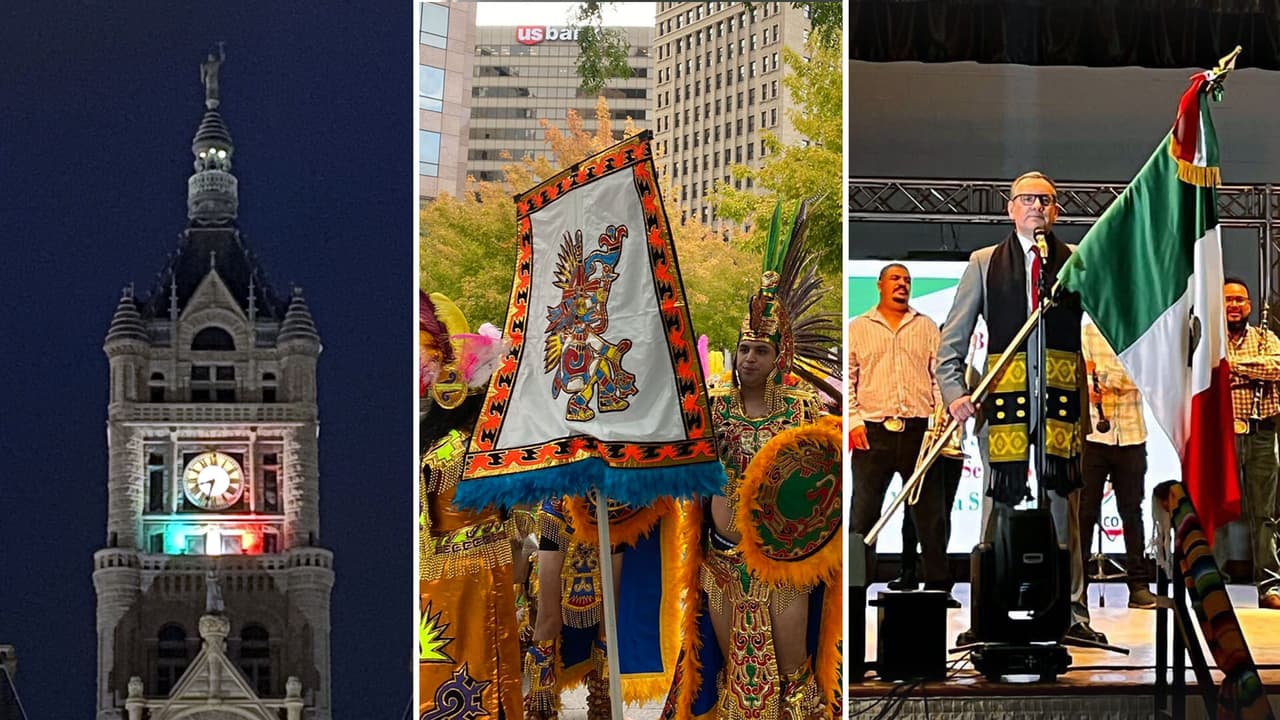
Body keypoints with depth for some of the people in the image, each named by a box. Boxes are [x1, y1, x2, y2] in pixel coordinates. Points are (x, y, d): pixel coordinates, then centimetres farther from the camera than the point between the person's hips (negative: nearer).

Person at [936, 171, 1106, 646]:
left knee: (1062, 507, 0)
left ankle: (1071, 616, 4)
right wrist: (954, 391, -1)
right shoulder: (984, 263, 14)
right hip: (1004, 397, 0)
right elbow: (952, 339, 11)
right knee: (999, 507, 0)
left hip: (1061, 396, 0)